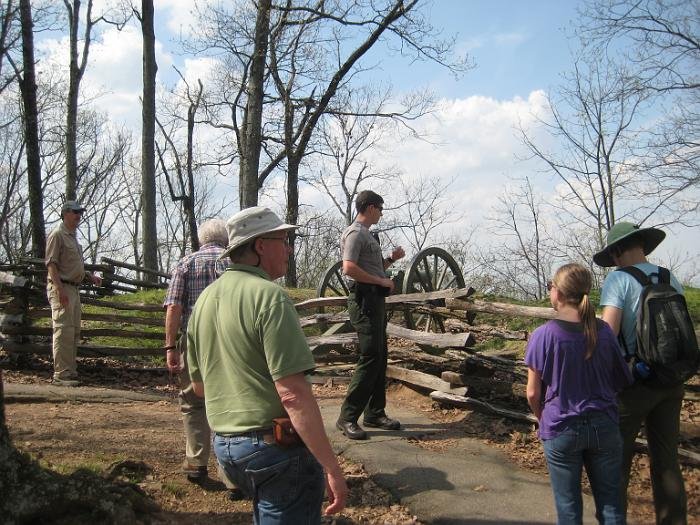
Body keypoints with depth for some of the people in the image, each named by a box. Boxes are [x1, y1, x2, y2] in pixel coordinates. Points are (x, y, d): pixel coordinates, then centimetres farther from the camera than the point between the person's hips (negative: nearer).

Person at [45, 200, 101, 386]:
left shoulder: (73, 236, 20)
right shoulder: (57, 235, -9)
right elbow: (51, 264, -16)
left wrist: (91, 276, 18)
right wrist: (60, 290, -24)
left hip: (74, 288, 10)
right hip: (61, 288, -10)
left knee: (74, 332, 11)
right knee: (63, 331, -11)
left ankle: (70, 370, 18)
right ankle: (61, 374, -10)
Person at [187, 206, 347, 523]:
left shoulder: (205, 299, 8)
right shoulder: (269, 296, -18)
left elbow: (199, 385, 16)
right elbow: (293, 394, -25)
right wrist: (332, 468, -22)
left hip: (224, 446, 9)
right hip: (276, 446, -8)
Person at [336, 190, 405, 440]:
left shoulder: (367, 235, 21)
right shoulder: (355, 233, -10)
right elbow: (349, 268, -23)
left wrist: (391, 259, 13)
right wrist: (381, 281, -17)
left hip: (376, 300, 10)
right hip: (364, 300, -10)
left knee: (379, 358, 11)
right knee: (370, 358, -12)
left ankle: (374, 413, 19)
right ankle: (347, 417, -7)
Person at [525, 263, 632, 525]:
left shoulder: (544, 335, -13)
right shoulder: (603, 331, -3)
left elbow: (533, 393, -9)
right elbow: (621, 381, 7)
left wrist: (543, 419, 9)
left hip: (561, 429, -3)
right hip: (604, 426, 3)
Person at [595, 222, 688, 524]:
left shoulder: (619, 279, -11)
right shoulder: (670, 278, 5)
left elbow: (608, 331, -20)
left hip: (634, 381, -5)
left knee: (617, 456, 7)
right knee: (667, 459, 13)